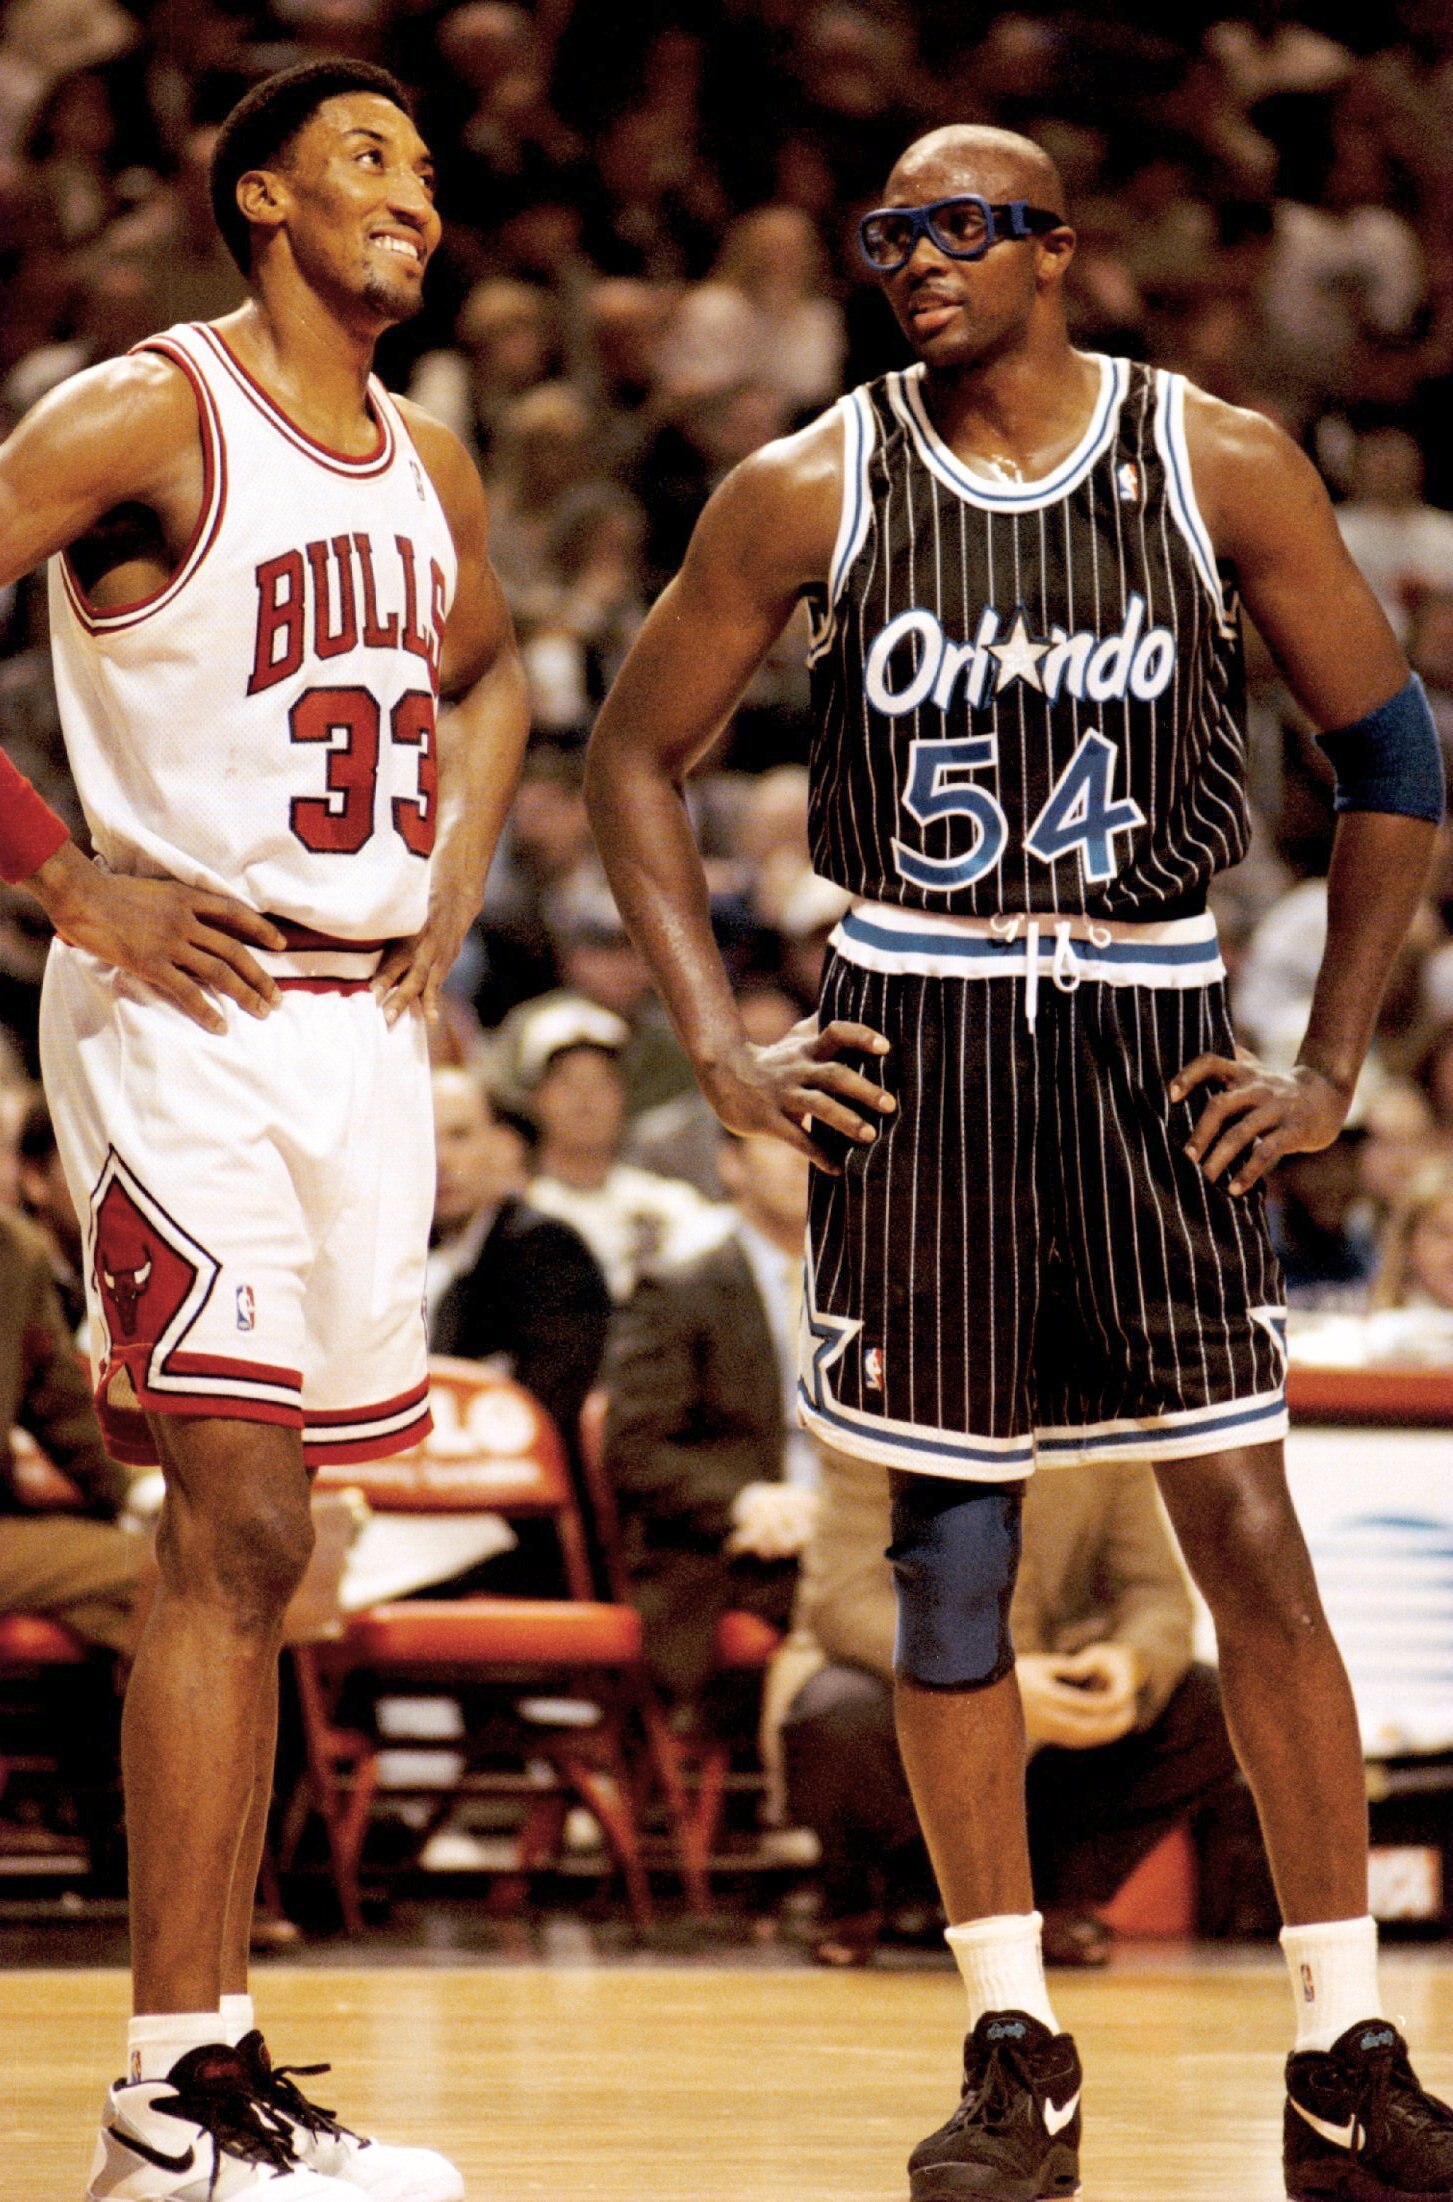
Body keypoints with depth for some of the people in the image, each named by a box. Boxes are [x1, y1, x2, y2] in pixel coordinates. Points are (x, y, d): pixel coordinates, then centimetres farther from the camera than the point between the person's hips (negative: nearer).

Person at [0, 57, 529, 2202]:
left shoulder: (429, 468, 13)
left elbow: (488, 676, 33)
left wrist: (456, 879, 16)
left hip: (364, 1022, 7)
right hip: (182, 1010, -7)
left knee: (249, 1547, 9)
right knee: (238, 1535, -13)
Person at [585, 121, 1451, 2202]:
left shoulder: (1221, 464, -3)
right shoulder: (811, 489, -1)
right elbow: (636, 755, 8)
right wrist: (722, 1047, -1)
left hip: (1153, 1032, -1)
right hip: (915, 1039, 1)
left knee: (1249, 1531, -4)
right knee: (950, 1542, 3)